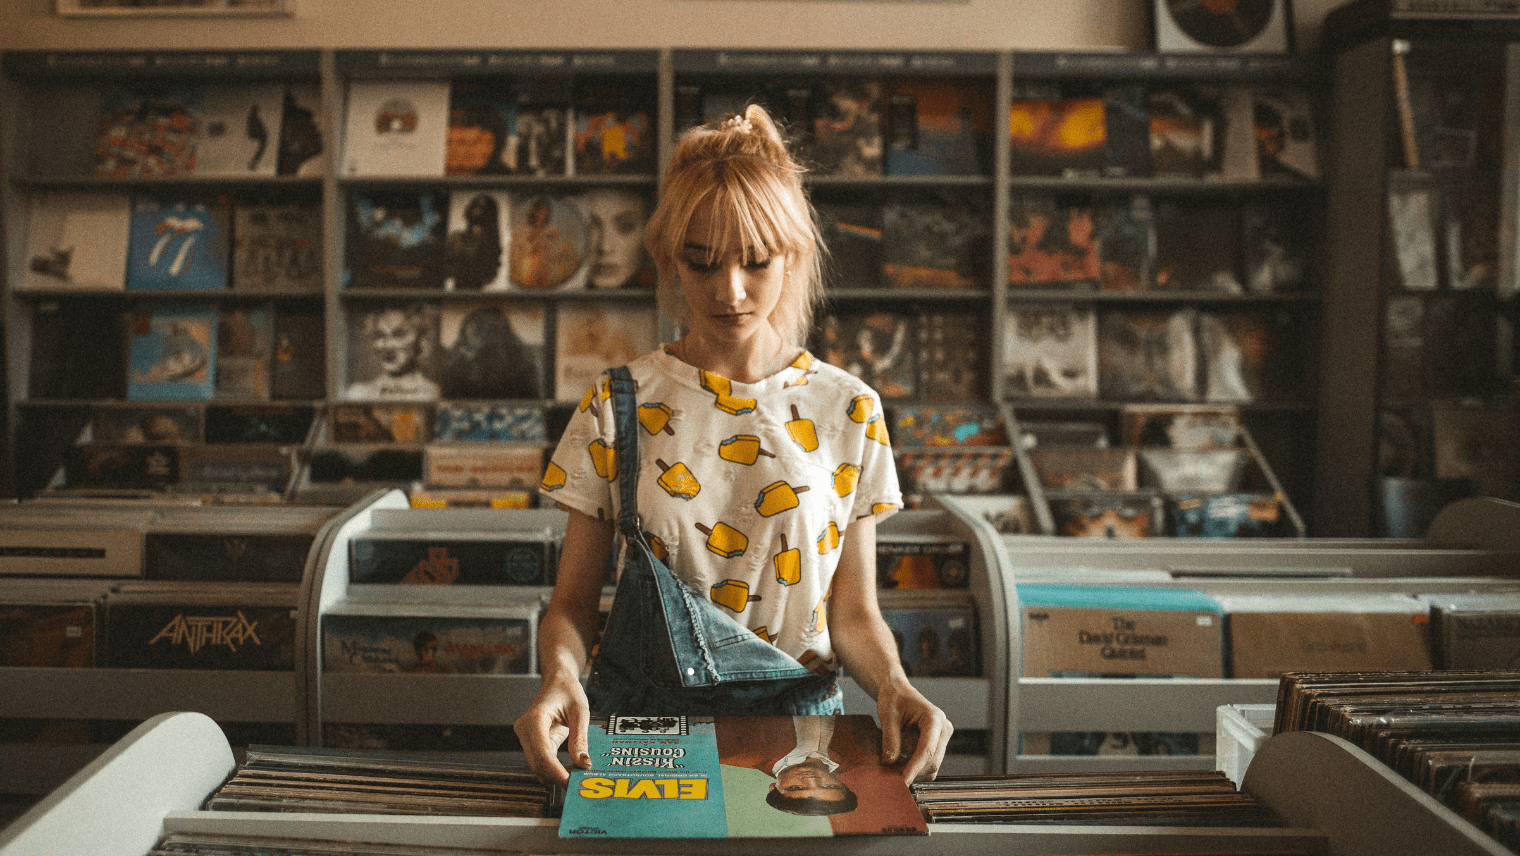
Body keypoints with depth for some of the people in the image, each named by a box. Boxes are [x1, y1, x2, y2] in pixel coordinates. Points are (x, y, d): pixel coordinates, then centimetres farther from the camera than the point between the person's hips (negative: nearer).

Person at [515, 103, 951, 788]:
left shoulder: (849, 412, 4)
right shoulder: (620, 407, 1)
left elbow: (853, 611, 8)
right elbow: (572, 601, 4)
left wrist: (891, 684, -13)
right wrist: (560, 675, -19)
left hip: (798, 715, 1)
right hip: (639, 719, -1)